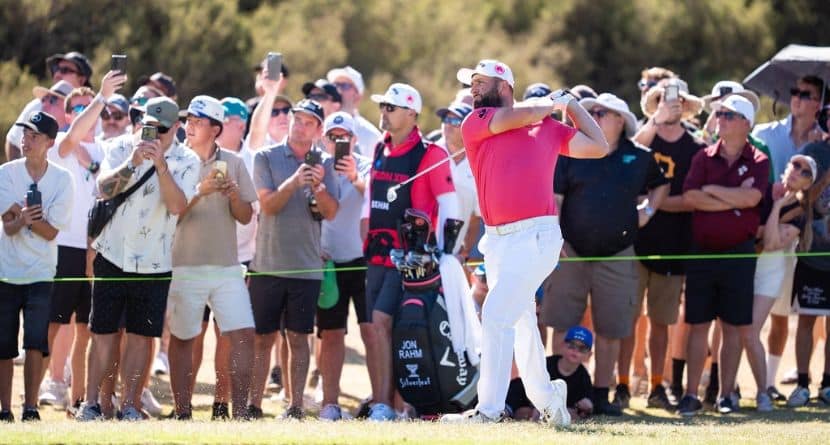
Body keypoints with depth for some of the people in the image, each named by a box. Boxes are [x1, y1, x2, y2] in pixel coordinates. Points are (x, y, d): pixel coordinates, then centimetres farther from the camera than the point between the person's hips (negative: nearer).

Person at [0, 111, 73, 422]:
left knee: (36, 342, -12)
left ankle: (30, 408, -6)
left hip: (40, 274, -1)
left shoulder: (62, 180, -1)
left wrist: (25, 217, -22)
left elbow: (52, 231, -6)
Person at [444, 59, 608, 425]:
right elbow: (524, 115, -4)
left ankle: (490, 408, -13)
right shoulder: (475, 123, 9)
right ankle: (545, 398, 27)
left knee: (496, 315, -14)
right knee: (519, 322, 13)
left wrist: (572, 104, 18)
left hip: (536, 235, -4)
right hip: (498, 240, 4)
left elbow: (598, 147, 16)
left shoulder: (548, 128, 10)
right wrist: (553, 104, 13)